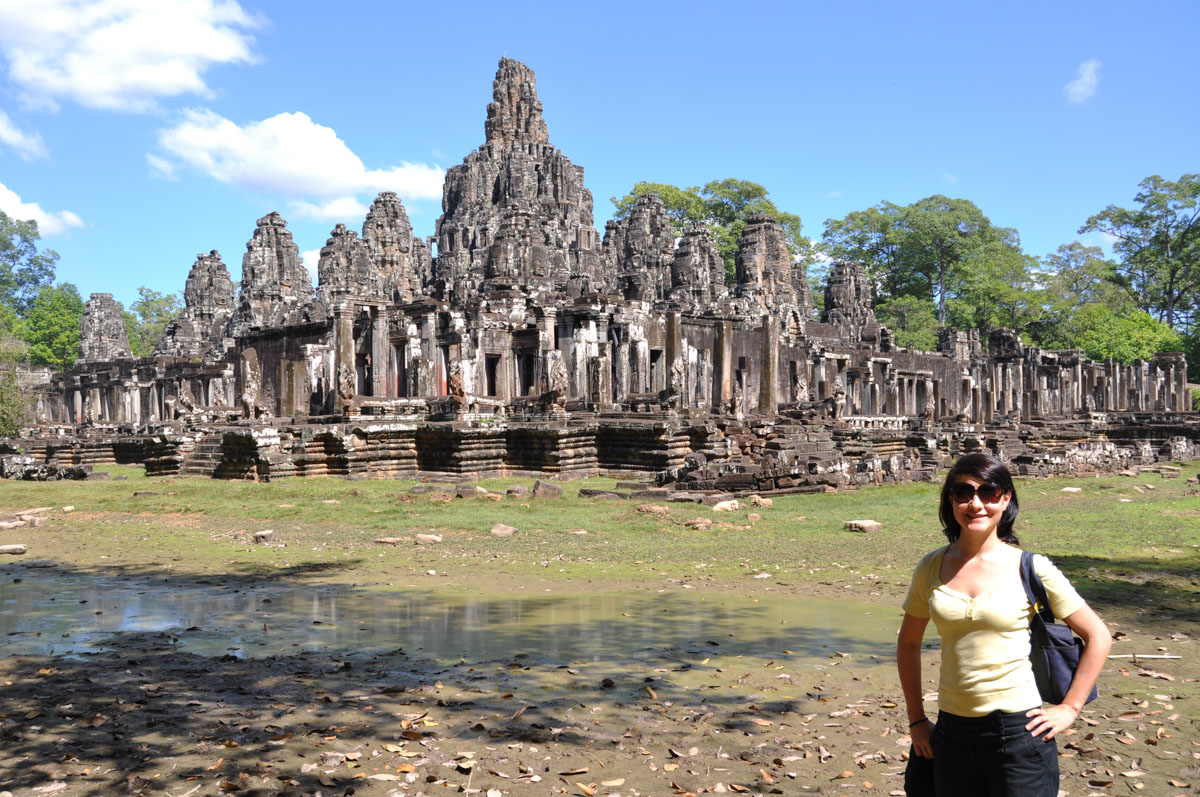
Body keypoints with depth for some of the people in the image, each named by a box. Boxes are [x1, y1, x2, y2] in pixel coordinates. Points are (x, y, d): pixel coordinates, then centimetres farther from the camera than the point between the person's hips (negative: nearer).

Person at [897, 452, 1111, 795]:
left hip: (1018, 730, -3)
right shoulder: (932, 567, 2)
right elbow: (908, 643, 14)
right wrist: (916, 719, 11)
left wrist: (1069, 709, -4)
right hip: (953, 732, 3)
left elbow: (1098, 637, 0)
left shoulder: (1029, 567, -7)